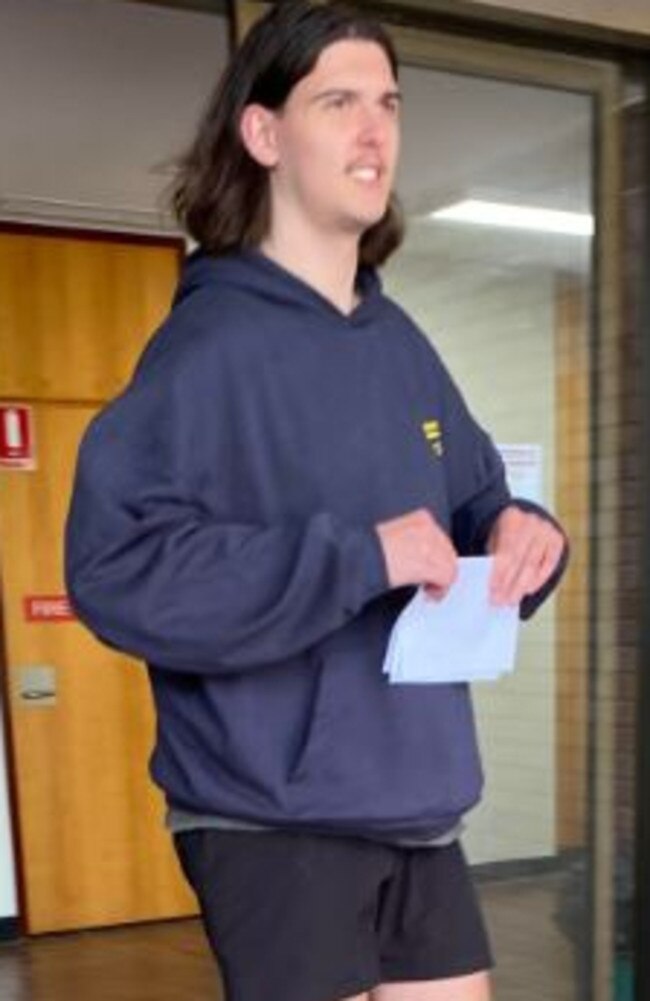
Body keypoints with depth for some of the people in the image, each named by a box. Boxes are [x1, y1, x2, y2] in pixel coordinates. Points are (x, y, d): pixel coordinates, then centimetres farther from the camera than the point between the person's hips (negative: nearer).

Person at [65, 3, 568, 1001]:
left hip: (416, 809, 7)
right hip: (275, 821, -7)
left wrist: (522, 534, -4)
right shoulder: (212, 343, -14)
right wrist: (357, 556, -24)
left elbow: (473, 505, 20)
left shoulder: (402, 346, 11)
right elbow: (115, 567, -24)